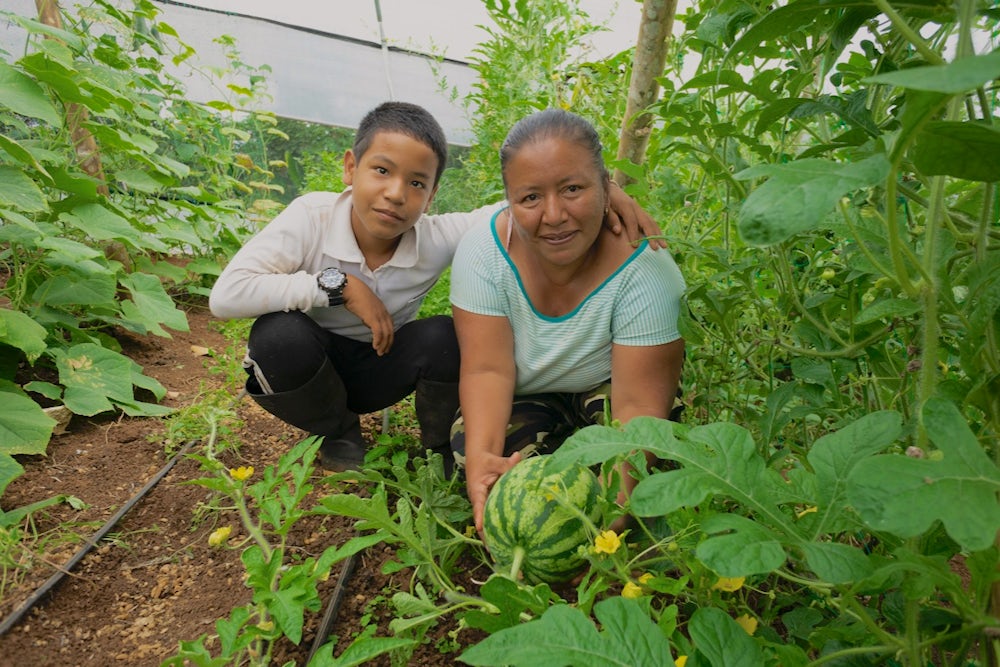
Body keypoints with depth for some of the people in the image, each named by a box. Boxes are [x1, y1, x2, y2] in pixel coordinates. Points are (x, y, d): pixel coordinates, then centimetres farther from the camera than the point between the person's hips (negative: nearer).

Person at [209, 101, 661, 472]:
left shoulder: (438, 238, -19)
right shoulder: (311, 218, -25)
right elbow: (225, 296, -31)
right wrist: (337, 286, -34)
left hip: (376, 370, 1)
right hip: (305, 369, 0)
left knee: (446, 336, -28)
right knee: (279, 334, -34)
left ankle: (437, 445, 2)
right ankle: (339, 433, -1)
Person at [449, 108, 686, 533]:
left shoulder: (644, 269, -28)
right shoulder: (483, 250, -21)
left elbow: (639, 401, -29)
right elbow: (487, 369, -24)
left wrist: (617, 490, -45)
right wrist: (480, 453, -42)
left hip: (605, 392, -1)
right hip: (524, 400, 2)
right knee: (473, 449, -26)